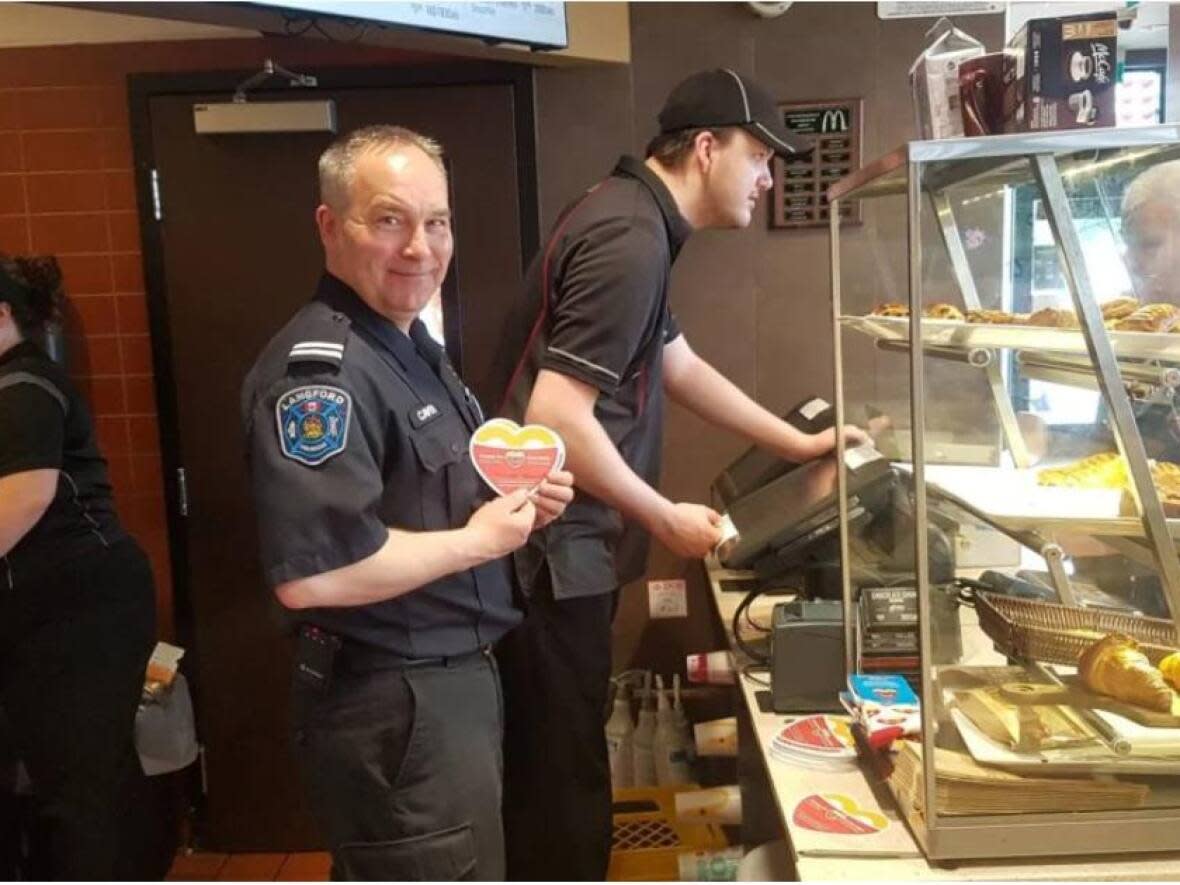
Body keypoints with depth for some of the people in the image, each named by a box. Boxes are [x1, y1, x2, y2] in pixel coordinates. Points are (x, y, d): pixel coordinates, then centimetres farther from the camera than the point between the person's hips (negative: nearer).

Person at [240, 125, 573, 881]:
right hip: (395, 707, -10)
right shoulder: (321, 368, -24)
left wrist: (517, 502, 2)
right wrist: (479, 540, -21)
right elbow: (310, 573, -33)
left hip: (451, 676, 10)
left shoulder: (411, 346, 10)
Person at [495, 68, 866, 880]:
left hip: (569, 544, 10)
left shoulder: (630, 219, 13)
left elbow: (682, 367, 22)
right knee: (562, 777, 5)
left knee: (558, 766, 23)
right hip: (556, 551, -10)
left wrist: (797, 443, 24)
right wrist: (667, 519, -15)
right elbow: (556, 418, -27)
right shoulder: (630, 239, -21)